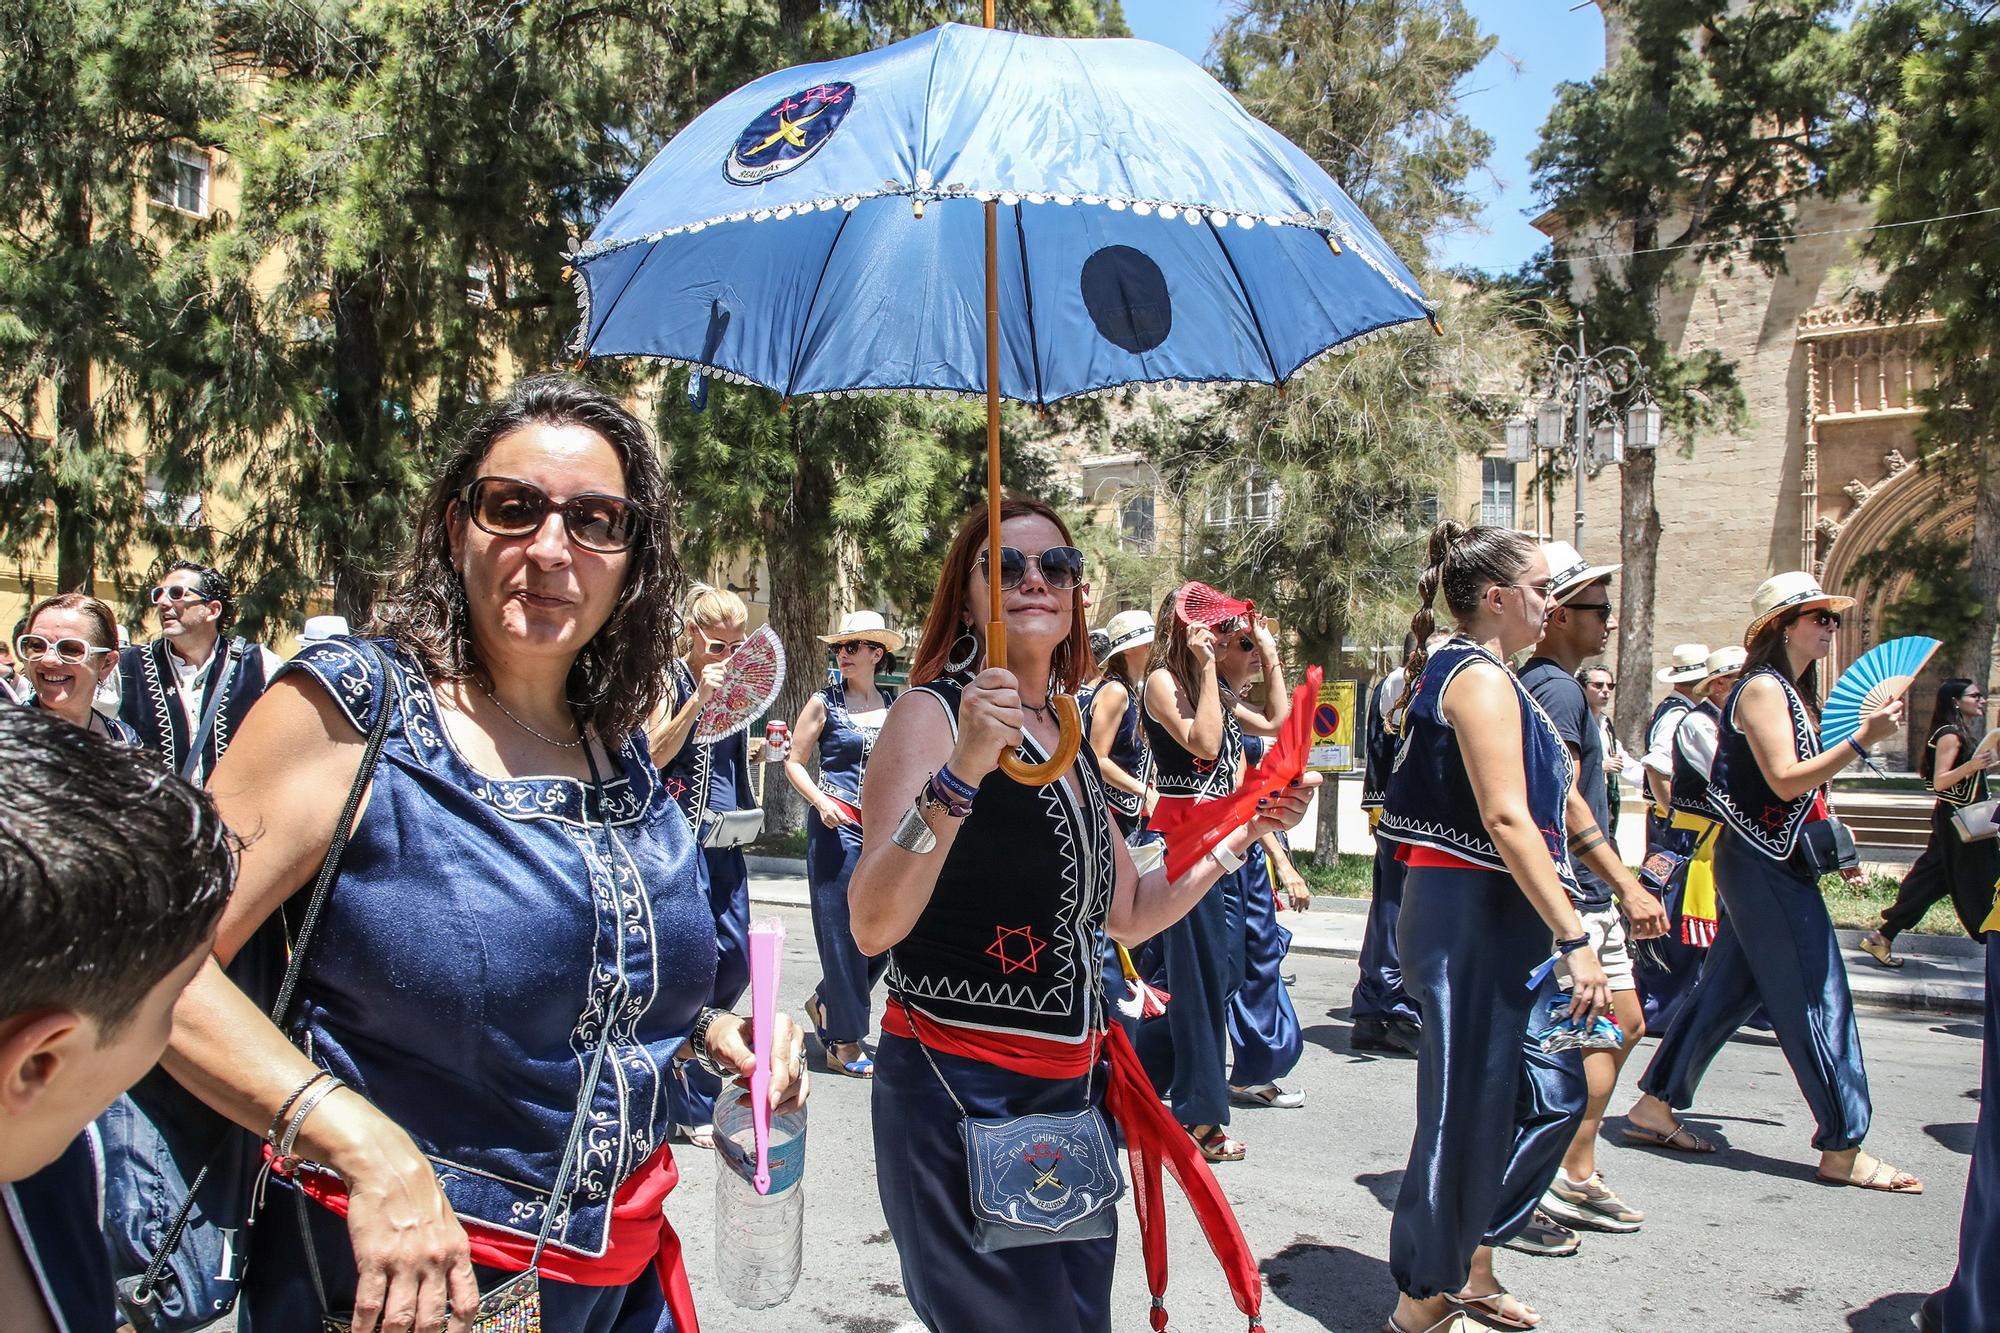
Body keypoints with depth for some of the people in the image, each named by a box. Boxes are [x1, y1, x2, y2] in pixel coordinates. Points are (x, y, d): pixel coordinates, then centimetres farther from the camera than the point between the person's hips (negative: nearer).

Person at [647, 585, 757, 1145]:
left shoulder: (733, 684, 15)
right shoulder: (669, 680, -6)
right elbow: (653, 757, -15)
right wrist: (699, 699, -23)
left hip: (726, 837, 7)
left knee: (736, 958, 6)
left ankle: (690, 1043, 29)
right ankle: (693, 1109, 2)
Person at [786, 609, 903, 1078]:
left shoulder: (896, 704, 10)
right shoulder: (824, 703, -1)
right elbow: (794, 761, 0)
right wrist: (821, 801, -15)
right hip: (838, 826, -4)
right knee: (842, 931, -2)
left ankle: (825, 1002, 30)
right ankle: (844, 1045, 7)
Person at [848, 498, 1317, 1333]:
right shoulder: (932, 712, -11)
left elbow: (1129, 915, 17)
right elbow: (873, 927, -23)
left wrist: (1245, 832, 10)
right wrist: (961, 771, -33)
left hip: (1077, 1084, 8)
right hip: (961, 1089, -7)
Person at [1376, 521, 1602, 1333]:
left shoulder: (1461, 673, 18)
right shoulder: (1480, 677, -14)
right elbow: (1506, 818, -22)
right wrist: (1575, 938, -22)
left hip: (1497, 918, 11)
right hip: (1471, 914, -11)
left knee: (1552, 1092, 16)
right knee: (1469, 1108, -1)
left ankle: (1469, 1267, 28)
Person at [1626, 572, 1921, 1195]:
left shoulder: (1792, 691, 17)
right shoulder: (1762, 687, -13)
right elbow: (1786, 780, -22)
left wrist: (1834, 848, 17)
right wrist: (1862, 740, -26)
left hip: (1771, 865, 10)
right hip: (1765, 865, -10)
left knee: (1726, 990, 12)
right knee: (1817, 999, -6)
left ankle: (1655, 1106, 19)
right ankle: (1842, 1148, 1)